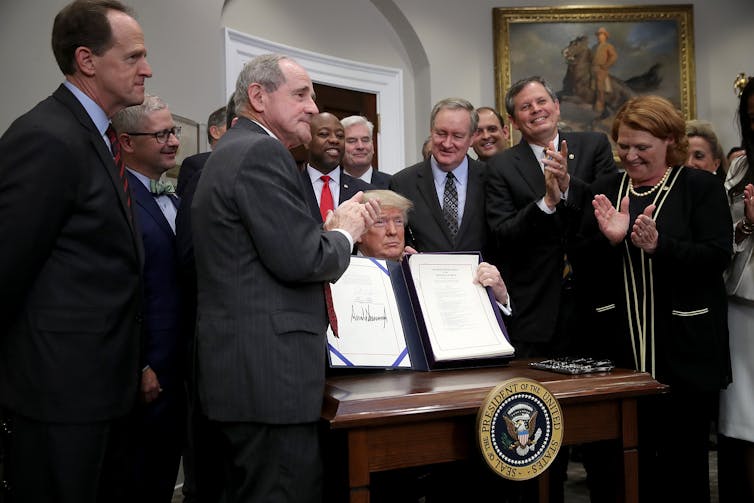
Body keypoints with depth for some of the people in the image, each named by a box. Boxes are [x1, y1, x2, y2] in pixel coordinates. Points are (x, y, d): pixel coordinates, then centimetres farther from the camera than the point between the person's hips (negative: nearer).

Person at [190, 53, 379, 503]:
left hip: (240, 369, 11)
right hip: (270, 371, -11)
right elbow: (300, 260, -20)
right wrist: (345, 233, -2)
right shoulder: (261, 152, -14)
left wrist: (331, 224, 11)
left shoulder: (233, 151, 19)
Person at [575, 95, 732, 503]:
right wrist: (609, 239, -14)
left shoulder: (701, 187, 0)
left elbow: (718, 256, -10)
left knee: (685, 455, 9)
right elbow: (582, 262, 6)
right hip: (620, 349, 3)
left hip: (683, 351, -3)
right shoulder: (605, 190, 9)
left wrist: (658, 245, -25)